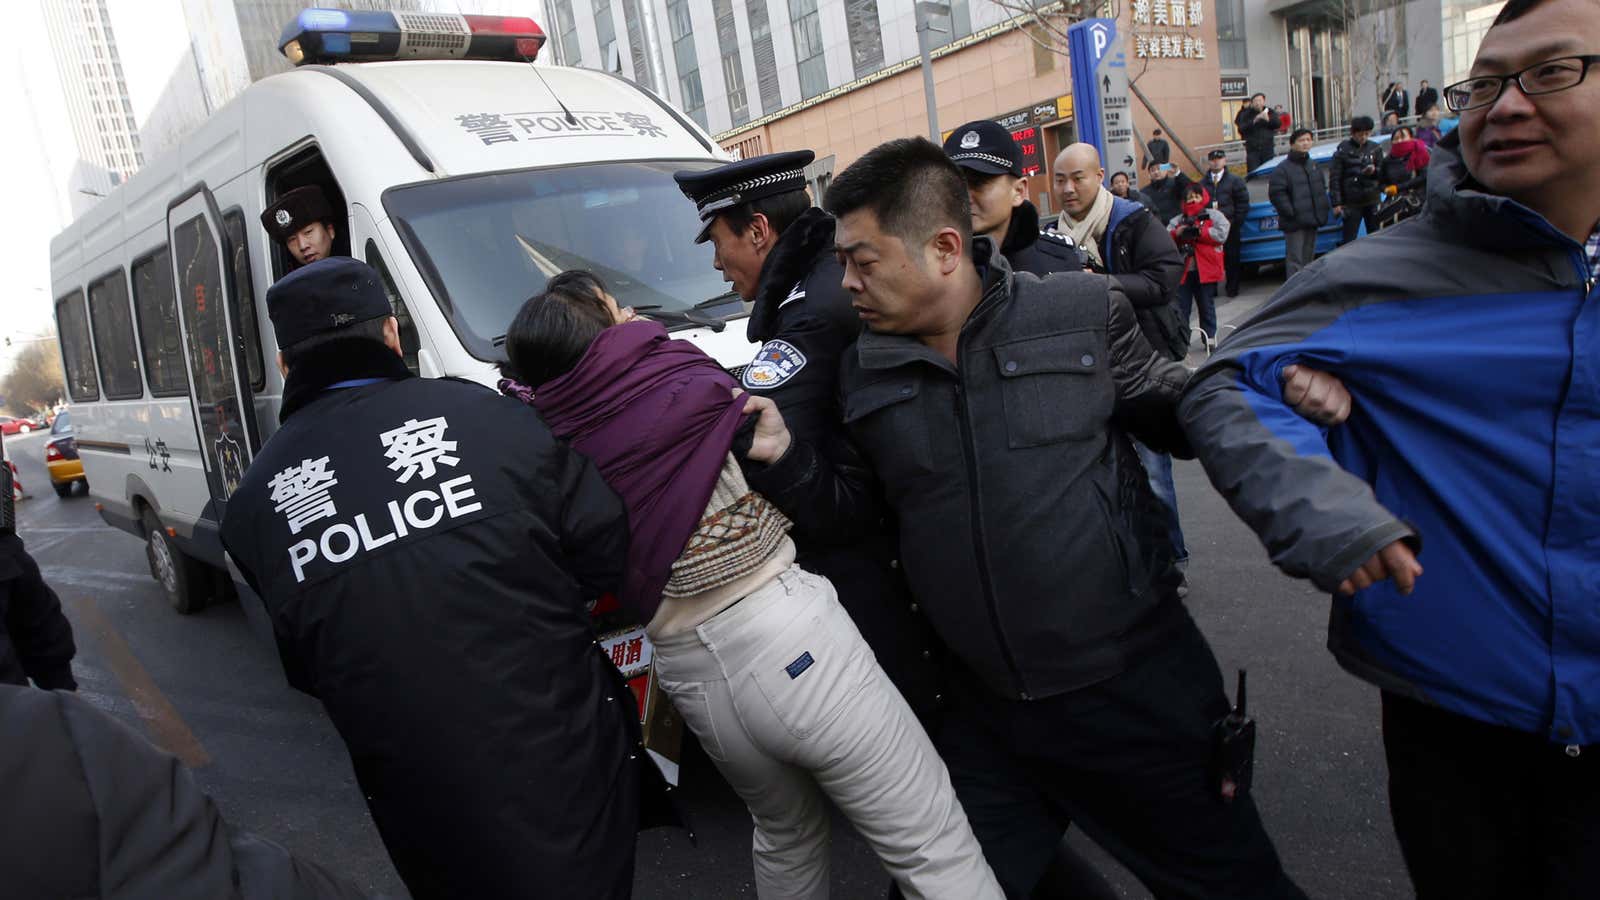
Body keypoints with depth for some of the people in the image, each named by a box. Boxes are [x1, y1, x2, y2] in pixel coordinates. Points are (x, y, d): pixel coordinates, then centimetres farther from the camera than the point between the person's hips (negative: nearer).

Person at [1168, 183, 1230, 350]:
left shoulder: (1214, 216, 6)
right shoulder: (1177, 220, 15)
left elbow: (1221, 235, -9)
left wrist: (1198, 232, -14)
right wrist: (1177, 233, -14)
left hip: (1205, 269, -2)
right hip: (1183, 269, 2)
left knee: (1207, 306, 7)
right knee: (1181, 307, 2)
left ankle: (1209, 338, 17)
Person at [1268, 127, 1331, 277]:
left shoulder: (1314, 166, 17)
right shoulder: (1283, 168, -8)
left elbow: (1322, 189, 26)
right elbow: (1276, 193, -15)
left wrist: (1324, 209, 11)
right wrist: (1291, 213, -19)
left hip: (1312, 221, 8)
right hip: (1294, 224, -8)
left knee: (1308, 258, 15)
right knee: (1295, 260, -10)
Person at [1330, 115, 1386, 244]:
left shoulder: (1375, 148, 8)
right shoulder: (1343, 150, -2)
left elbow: (1383, 174, 13)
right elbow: (1334, 178, -4)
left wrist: (1374, 171, -11)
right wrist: (1336, 203, -9)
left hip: (1372, 201, 4)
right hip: (1351, 203, -3)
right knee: (1348, 239, -4)